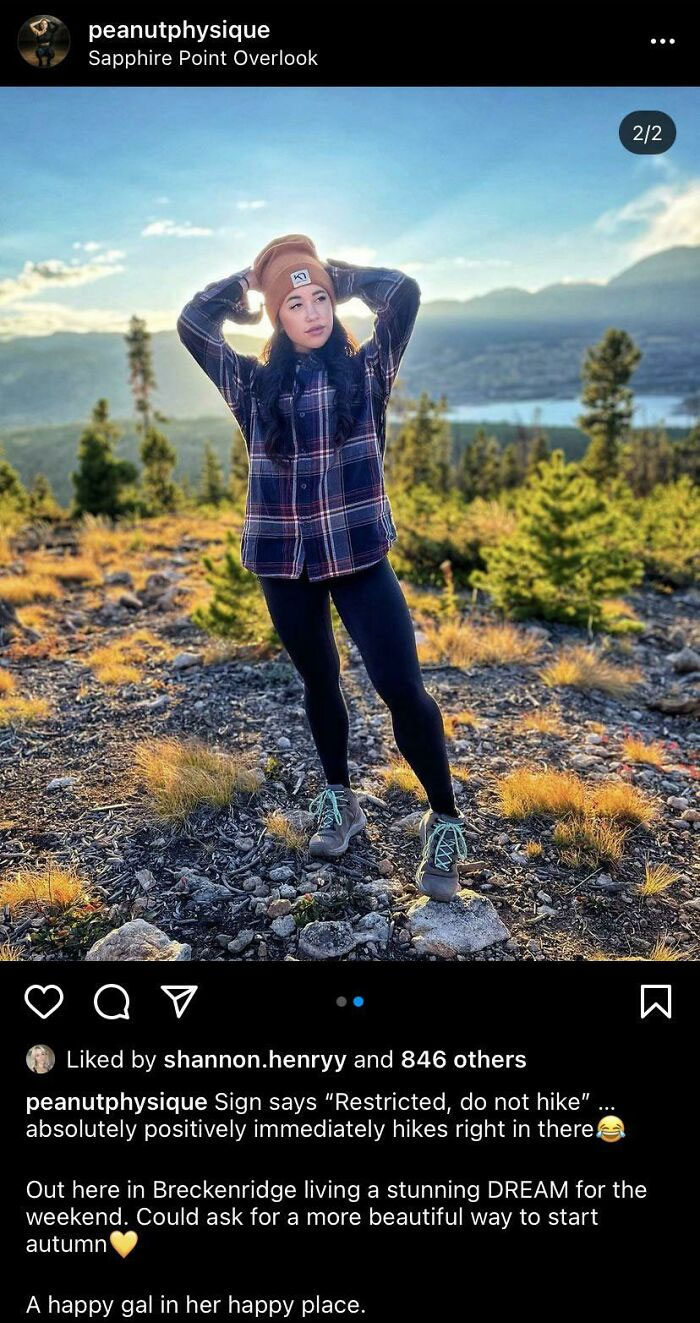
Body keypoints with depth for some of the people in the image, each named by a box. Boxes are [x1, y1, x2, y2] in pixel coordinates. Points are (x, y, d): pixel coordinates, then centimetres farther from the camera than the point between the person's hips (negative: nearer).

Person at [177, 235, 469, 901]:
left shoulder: (365, 369, 3)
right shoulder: (253, 383, 6)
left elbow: (404, 292, -7)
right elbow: (191, 321, 3)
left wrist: (334, 271, 8)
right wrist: (248, 278, 12)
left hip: (359, 553, -2)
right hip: (283, 561, 2)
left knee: (402, 687, -10)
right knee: (319, 681, 16)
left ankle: (444, 821, 6)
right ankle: (338, 800, 36)